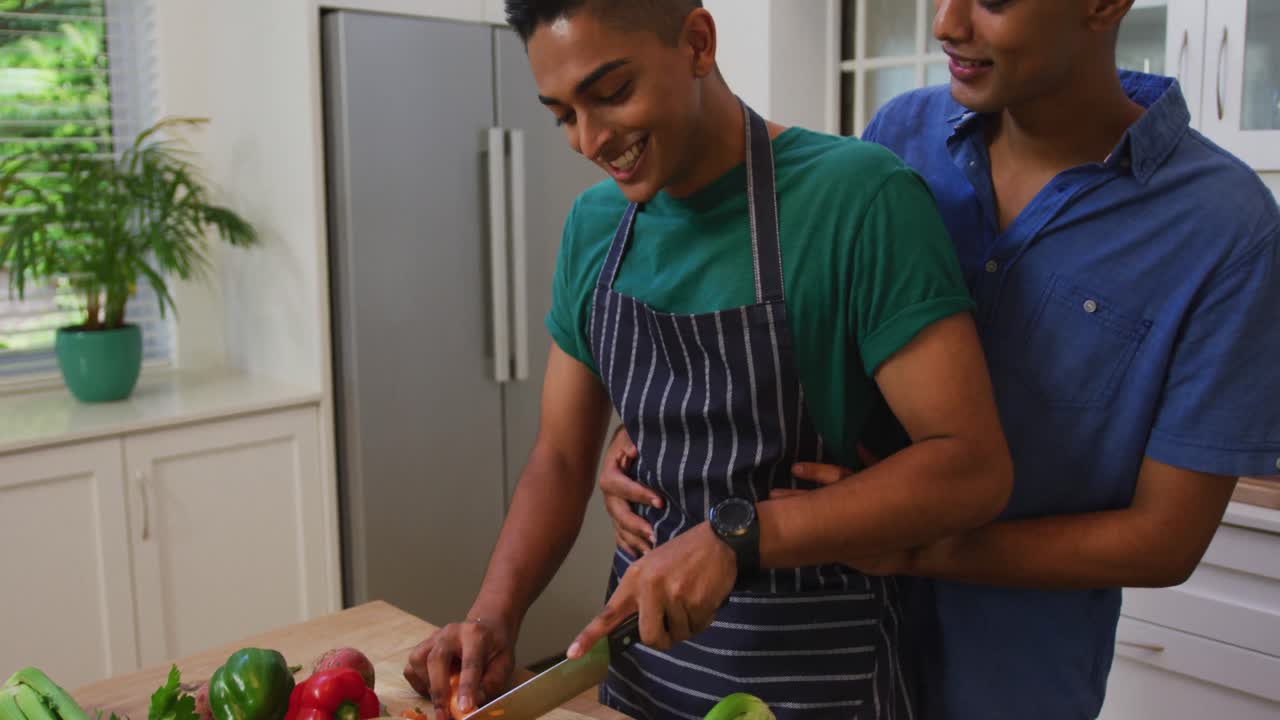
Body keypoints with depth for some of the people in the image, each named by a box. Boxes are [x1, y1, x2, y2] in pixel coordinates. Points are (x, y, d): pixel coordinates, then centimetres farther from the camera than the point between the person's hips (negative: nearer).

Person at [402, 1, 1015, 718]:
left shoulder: (859, 195, -18)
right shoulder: (593, 227, 0)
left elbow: (974, 468, -21)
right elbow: (561, 458, 6)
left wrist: (736, 535, -28)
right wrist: (494, 617, -8)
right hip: (643, 645, 6)